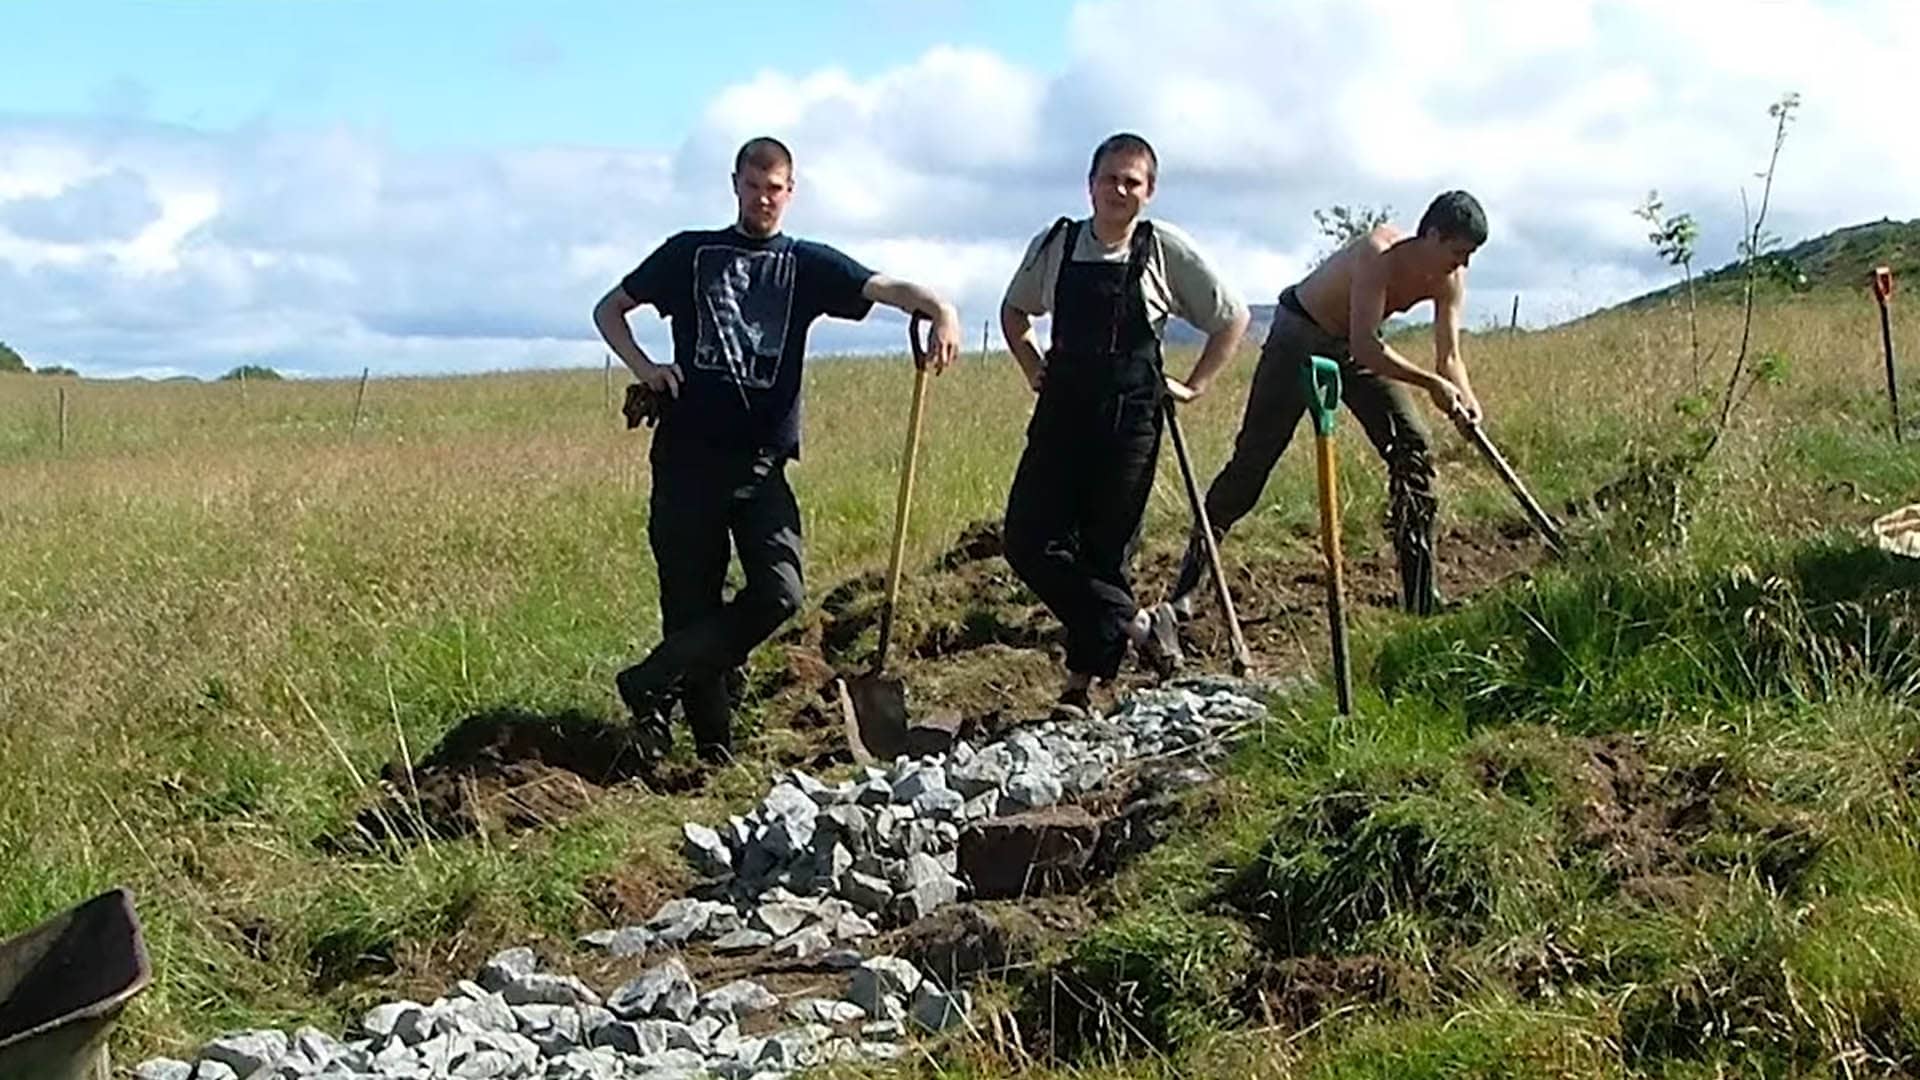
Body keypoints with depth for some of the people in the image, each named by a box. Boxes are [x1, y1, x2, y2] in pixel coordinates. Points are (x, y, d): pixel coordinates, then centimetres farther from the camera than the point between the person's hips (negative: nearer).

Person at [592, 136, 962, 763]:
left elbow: (886, 288, -3)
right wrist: (644, 369, 2)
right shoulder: (691, 252, 12)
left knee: (778, 593, -16)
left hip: (762, 458, 0)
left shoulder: (806, 264, 11)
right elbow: (609, 310, 20)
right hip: (687, 452, 0)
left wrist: (940, 310, -23)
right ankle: (712, 739, 11)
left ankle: (651, 686, -7)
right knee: (691, 600, 0)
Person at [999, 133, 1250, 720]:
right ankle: (1138, 623, 7)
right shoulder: (1055, 245, 5)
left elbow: (1232, 318, 6)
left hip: (1131, 416, -3)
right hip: (1061, 410, 3)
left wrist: (1194, 386, 1)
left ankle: (1082, 685, 14)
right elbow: (1014, 311, 23)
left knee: (1105, 549, 3)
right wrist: (1034, 369, 9)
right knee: (1029, 541, -6)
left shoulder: (1165, 249, -3)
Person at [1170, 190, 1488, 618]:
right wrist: (1431, 384, -41)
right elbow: (1365, 348, -41)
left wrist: (1464, 397, -28)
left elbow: (1449, 358, -8)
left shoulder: (1449, 281, -13)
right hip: (1299, 337, -7)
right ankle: (1190, 579, 0)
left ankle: (1420, 592, 3)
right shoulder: (1378, 255, -34)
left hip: (1356, 345, 7)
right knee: (1252, 458, -7)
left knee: (1412, 447, -3)